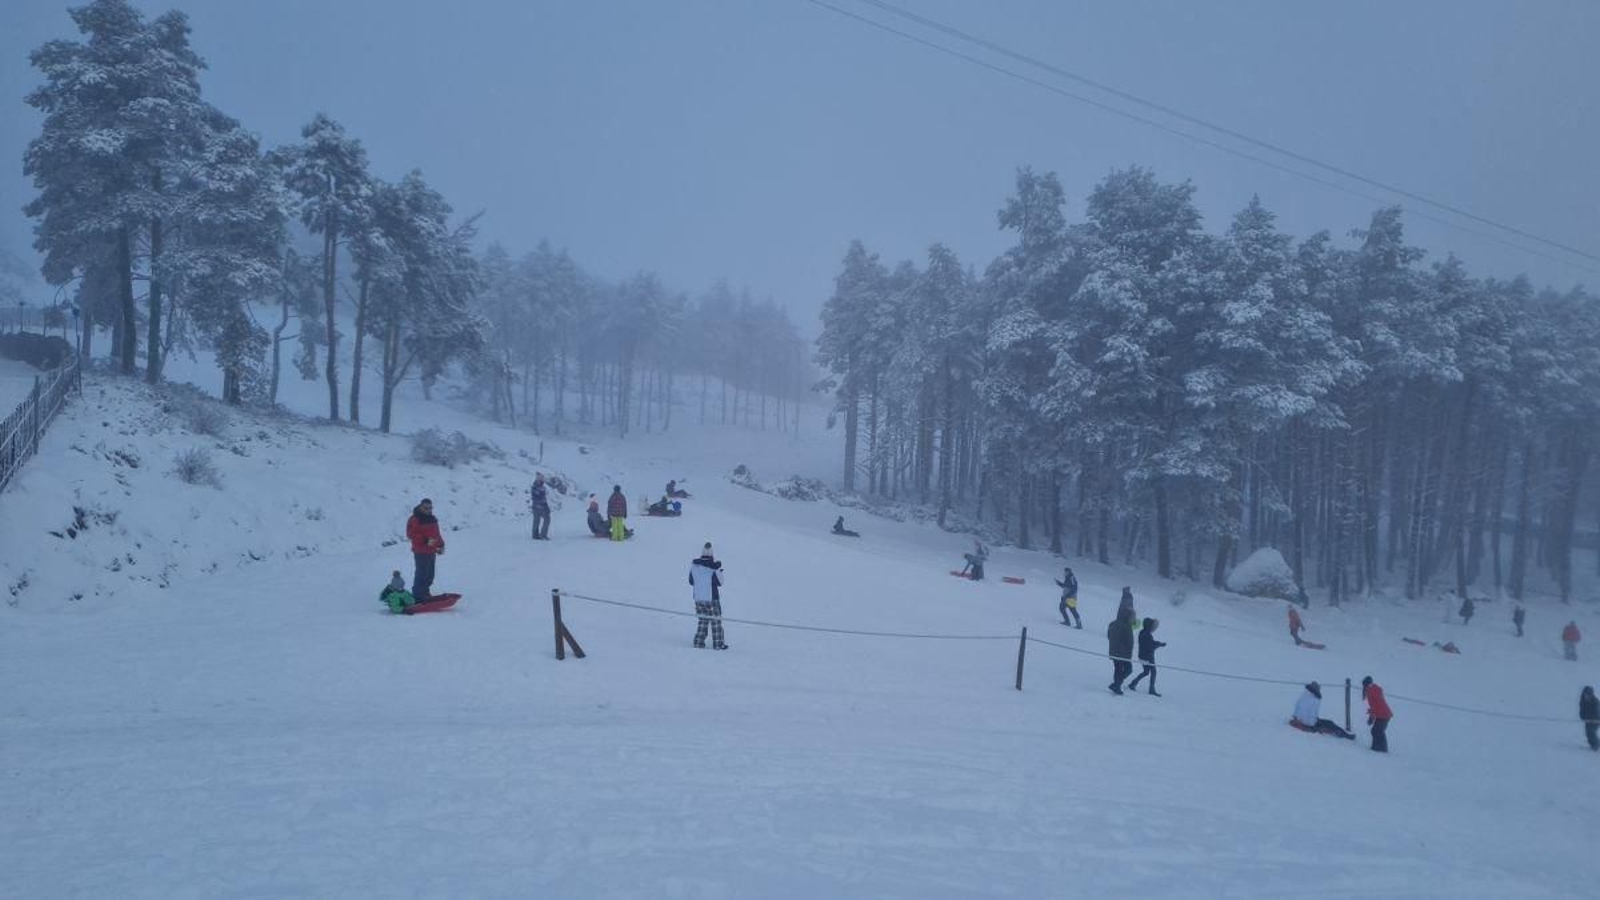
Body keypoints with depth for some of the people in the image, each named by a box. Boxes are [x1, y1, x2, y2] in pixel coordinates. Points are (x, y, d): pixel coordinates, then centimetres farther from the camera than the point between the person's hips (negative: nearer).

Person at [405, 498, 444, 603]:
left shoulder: (432, 520, 17)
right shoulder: (414, 519, -9)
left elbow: (437, 534, 24)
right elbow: (411, 534, -17)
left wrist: (441, 545, 13)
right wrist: (425, 540, -25)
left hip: (431, 551, 8)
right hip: (420, 552, -8)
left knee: (430, 575, 13)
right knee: (422, 574, -11)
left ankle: (424, 593, 24)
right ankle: (417, 596, -7)